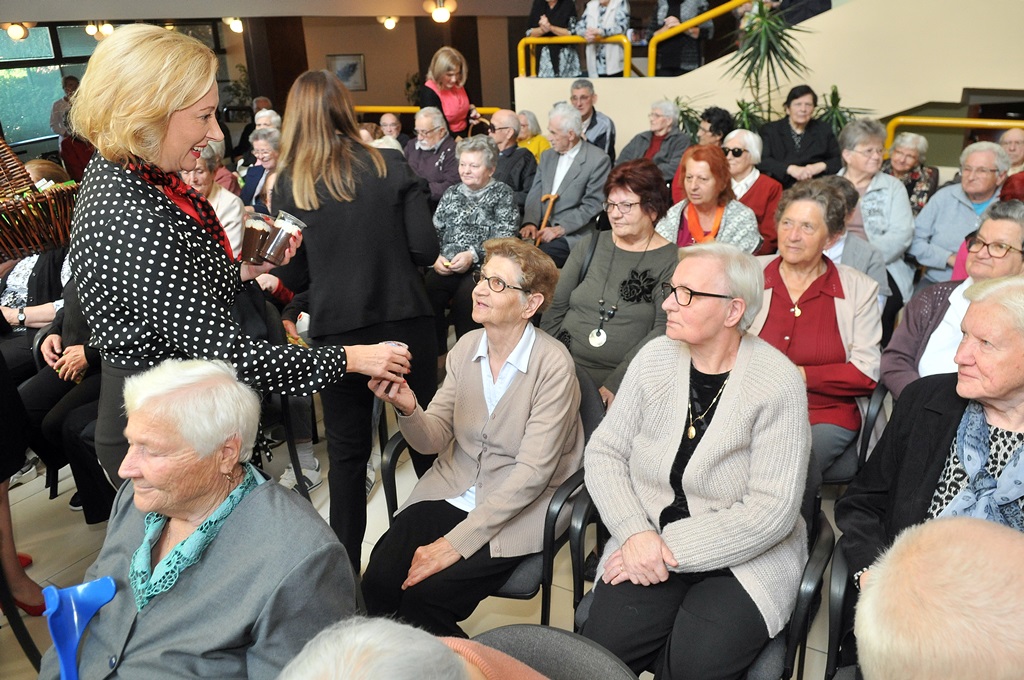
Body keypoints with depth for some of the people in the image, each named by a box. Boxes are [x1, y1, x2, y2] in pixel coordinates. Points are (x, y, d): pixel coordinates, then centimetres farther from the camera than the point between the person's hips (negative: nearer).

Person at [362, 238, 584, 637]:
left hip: (517, 510, -5)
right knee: (378, 582, -14)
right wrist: (408, 408, -24)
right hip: (452, 491, 5)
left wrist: (457, 541, -20)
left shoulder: (553, 365, -17)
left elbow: (532, 472, -18)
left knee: (423, 597, -20)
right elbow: (434, 440, -1)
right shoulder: (466, 347, 1)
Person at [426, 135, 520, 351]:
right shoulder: (451, 194, 23)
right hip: (446, 266, 4)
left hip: (484, 266, -4)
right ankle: (435, 352, -14)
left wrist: (472, 255, -17)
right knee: (425, 288, -28)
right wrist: (436, 257, -4)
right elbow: (434, 232, 17)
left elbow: (504, 238, -5)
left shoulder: (502, 193, 8)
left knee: (466, 295, -35)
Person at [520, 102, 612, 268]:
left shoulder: (598, 160, -4)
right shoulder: (547, 156, 16)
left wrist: (560, 229, -16)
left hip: (571, 235, -5)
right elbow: (535, 193, 11)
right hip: (540, 229, 5)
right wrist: (530, 222, -8)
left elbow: (592, 205, -8)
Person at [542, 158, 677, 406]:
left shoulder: (670, 261, 0)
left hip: (623, 383, -3)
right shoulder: (590, 247, 12)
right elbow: (556, 308, 12)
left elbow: (663, 330, -9)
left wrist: (615, 384, -17)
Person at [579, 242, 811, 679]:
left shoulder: (778, 383, -14)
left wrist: (671, 551, -19)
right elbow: (604, 451, 0)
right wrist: (636, 533, -15)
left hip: (746, 554, -2)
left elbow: (771, 509, -16)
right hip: (647, 541, 3)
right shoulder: (655, 357, -2)